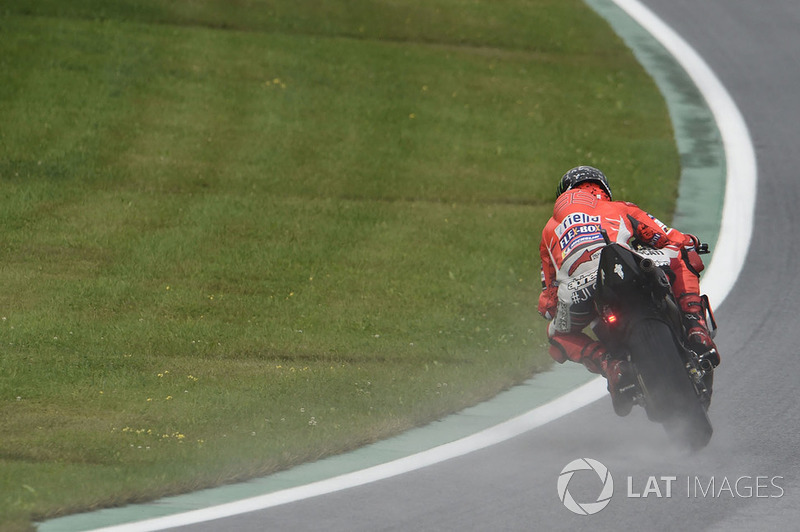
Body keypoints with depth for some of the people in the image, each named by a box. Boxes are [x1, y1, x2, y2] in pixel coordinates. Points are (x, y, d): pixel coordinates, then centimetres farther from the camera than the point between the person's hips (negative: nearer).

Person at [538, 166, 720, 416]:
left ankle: (609, 365, 3)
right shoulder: (621, 210, 33)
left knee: (559, 337, 32)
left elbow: (549, 293, 39)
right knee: (679, 255, 26)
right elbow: (677, 241, 32)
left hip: (575, 289, 1)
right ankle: (696, 328, 7)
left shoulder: (551, 229, 38)